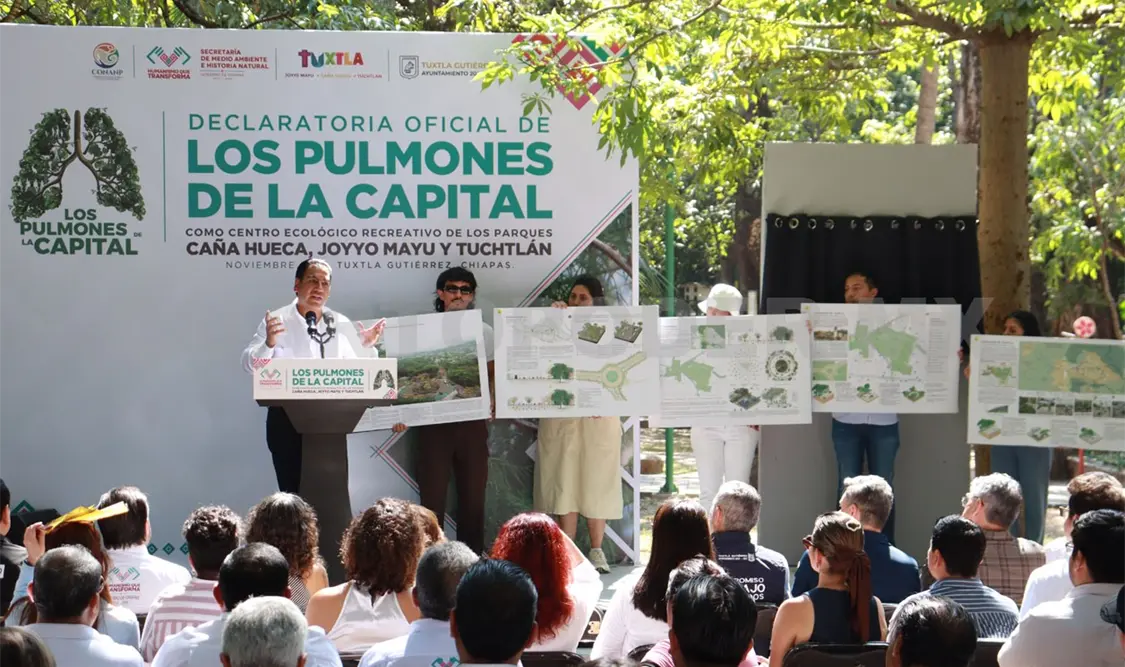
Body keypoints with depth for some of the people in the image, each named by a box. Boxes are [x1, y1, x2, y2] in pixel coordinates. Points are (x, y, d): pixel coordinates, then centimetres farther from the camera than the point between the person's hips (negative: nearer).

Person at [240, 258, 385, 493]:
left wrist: (366, 346, -9)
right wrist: (269, 344, -26)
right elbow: (250, 364, -7)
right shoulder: (276, 321, -1)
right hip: (287, 420, -3)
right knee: (293, 493, -3)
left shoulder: (340, 324, 8)